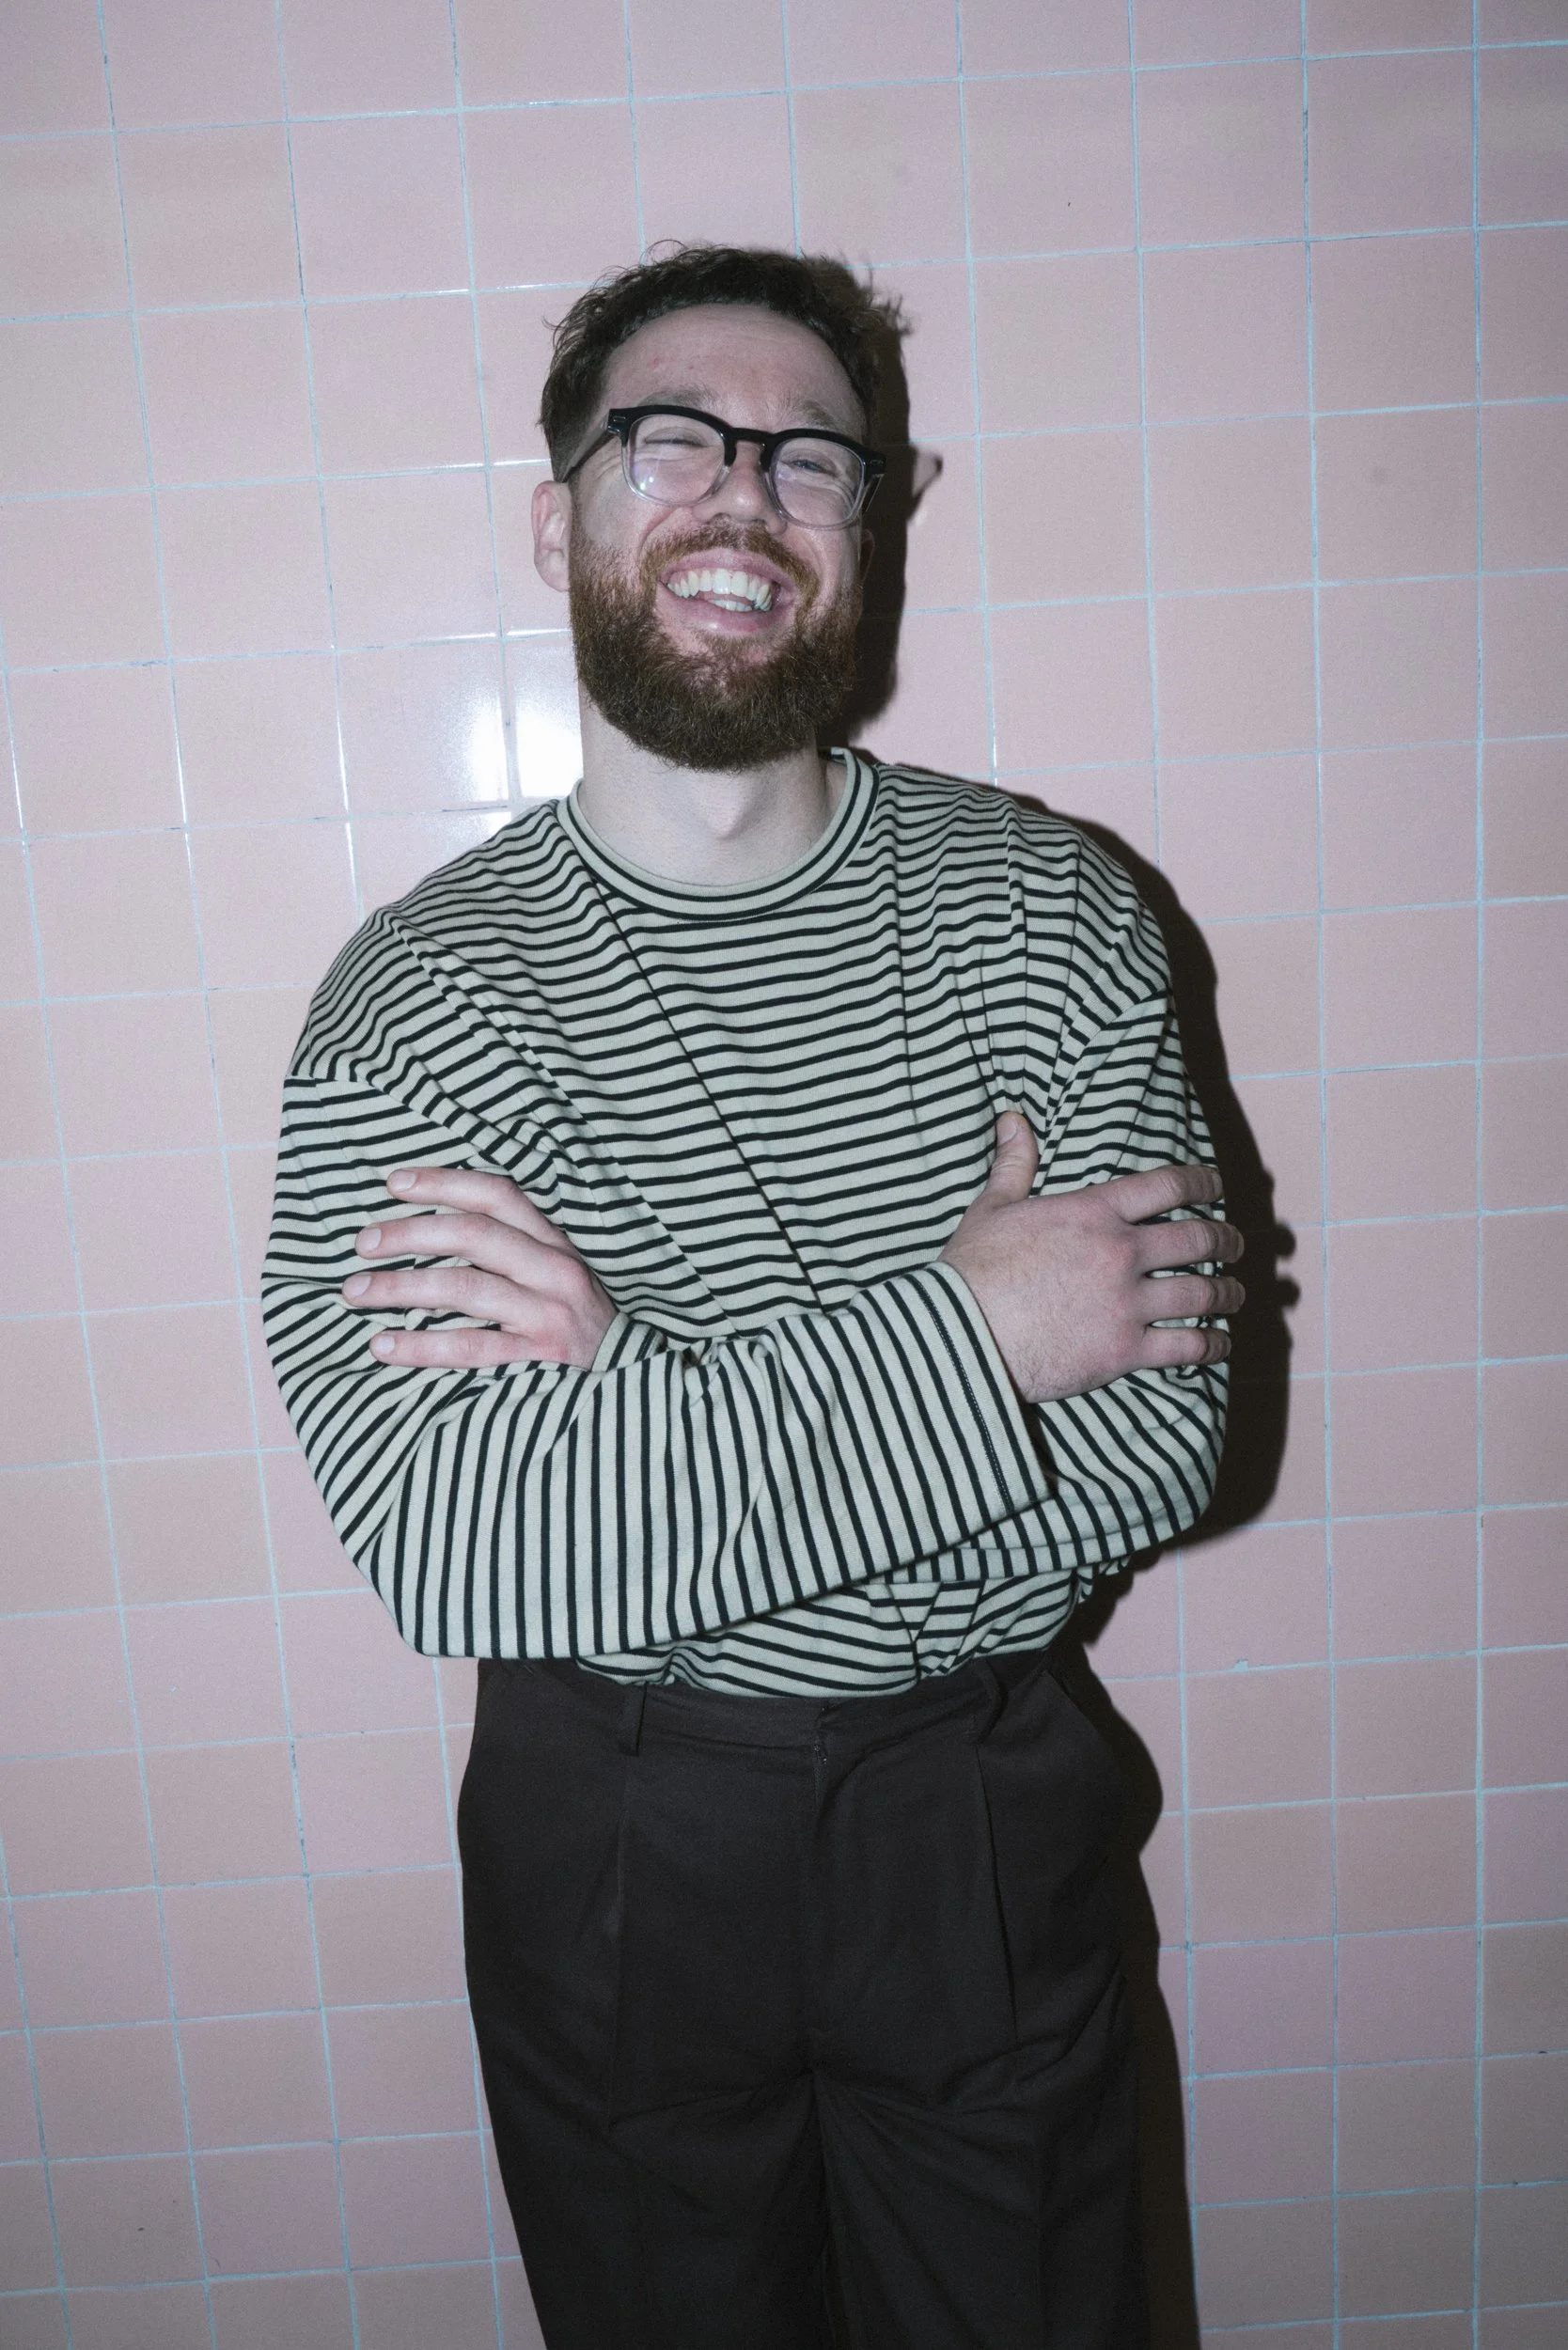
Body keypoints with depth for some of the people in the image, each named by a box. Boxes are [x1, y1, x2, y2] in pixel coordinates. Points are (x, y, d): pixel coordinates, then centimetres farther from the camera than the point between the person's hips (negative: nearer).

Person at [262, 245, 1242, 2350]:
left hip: (987, 1823, 2)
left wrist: (645, 1370, -23)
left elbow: (1160, 1441, -15)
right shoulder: (421, 994, -13)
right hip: (618, 1855, -1)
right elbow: (449, 1543, -26)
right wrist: (965, 1326, -25)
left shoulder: (1052, 908, -7)